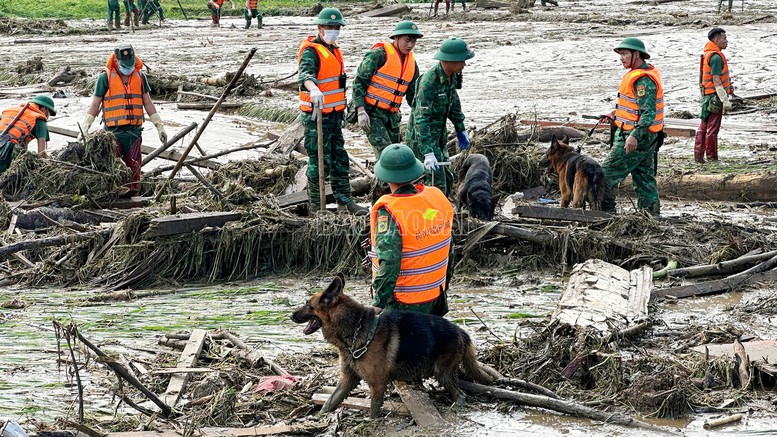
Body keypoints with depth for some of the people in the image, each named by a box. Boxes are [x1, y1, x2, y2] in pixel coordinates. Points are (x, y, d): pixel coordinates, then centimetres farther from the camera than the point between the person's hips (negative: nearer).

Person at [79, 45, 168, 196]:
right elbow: (94, 105, 3)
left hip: (134, 131, 3)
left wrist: (160, 126, 16)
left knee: (134, 166, 3)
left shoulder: (140, 77, 10)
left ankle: (133, 194, 8)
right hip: (114, 131, -3)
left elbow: (148, 104, 18)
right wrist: (84, 128, -3)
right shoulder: (105, 78, -1)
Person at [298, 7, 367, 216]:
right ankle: (316, 206, 3)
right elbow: (305, 74, -35)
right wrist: (313, 89, -55)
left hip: (334, 114, 9)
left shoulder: (334, 50, 16)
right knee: (319, 161, -5)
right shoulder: (311, 51, -15)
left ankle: (345, 201, 23)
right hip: (316, 115, -9)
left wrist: (342, 107, 30)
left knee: (339, 158, 14)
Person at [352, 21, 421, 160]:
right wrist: (361, 111, -18)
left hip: (392, 115, 8)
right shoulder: (379, 54, -11)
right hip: (372, 112, -8)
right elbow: (359, 82, -12)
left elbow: (413, 94, 22)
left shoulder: (412, 63, 11)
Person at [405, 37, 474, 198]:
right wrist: (428, 153, -38)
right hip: (422, 137, -9)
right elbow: (421, 119, -33)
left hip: (439, 135, 9)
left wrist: (460, 130, 23)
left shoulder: (452, 75, -2)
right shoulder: (429, 82, -29)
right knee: (437, 183, -11)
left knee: (447, 179, 13)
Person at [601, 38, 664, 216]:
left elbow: (648, 111, -28)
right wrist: (616, 116, 21)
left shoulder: (643, 80, -20)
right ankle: (651, 213, 17)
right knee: (644, 176, 14)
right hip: (645, 137, 10)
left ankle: (605, 211, -1)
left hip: (636, 137, -10)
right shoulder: (646, 73, 14)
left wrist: (635, 135, -36)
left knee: (608, 173, -4)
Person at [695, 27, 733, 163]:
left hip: (707, 96, 10)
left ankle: (698, 155, 16)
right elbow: (716, 81, -22)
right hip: (715, 96, -10)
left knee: (704, 127, 12)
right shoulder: (716, 57, -18)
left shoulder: (708, 55, 14)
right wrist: (725, 101, -21)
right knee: (712, 128, -3)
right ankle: (712, 158, 2)